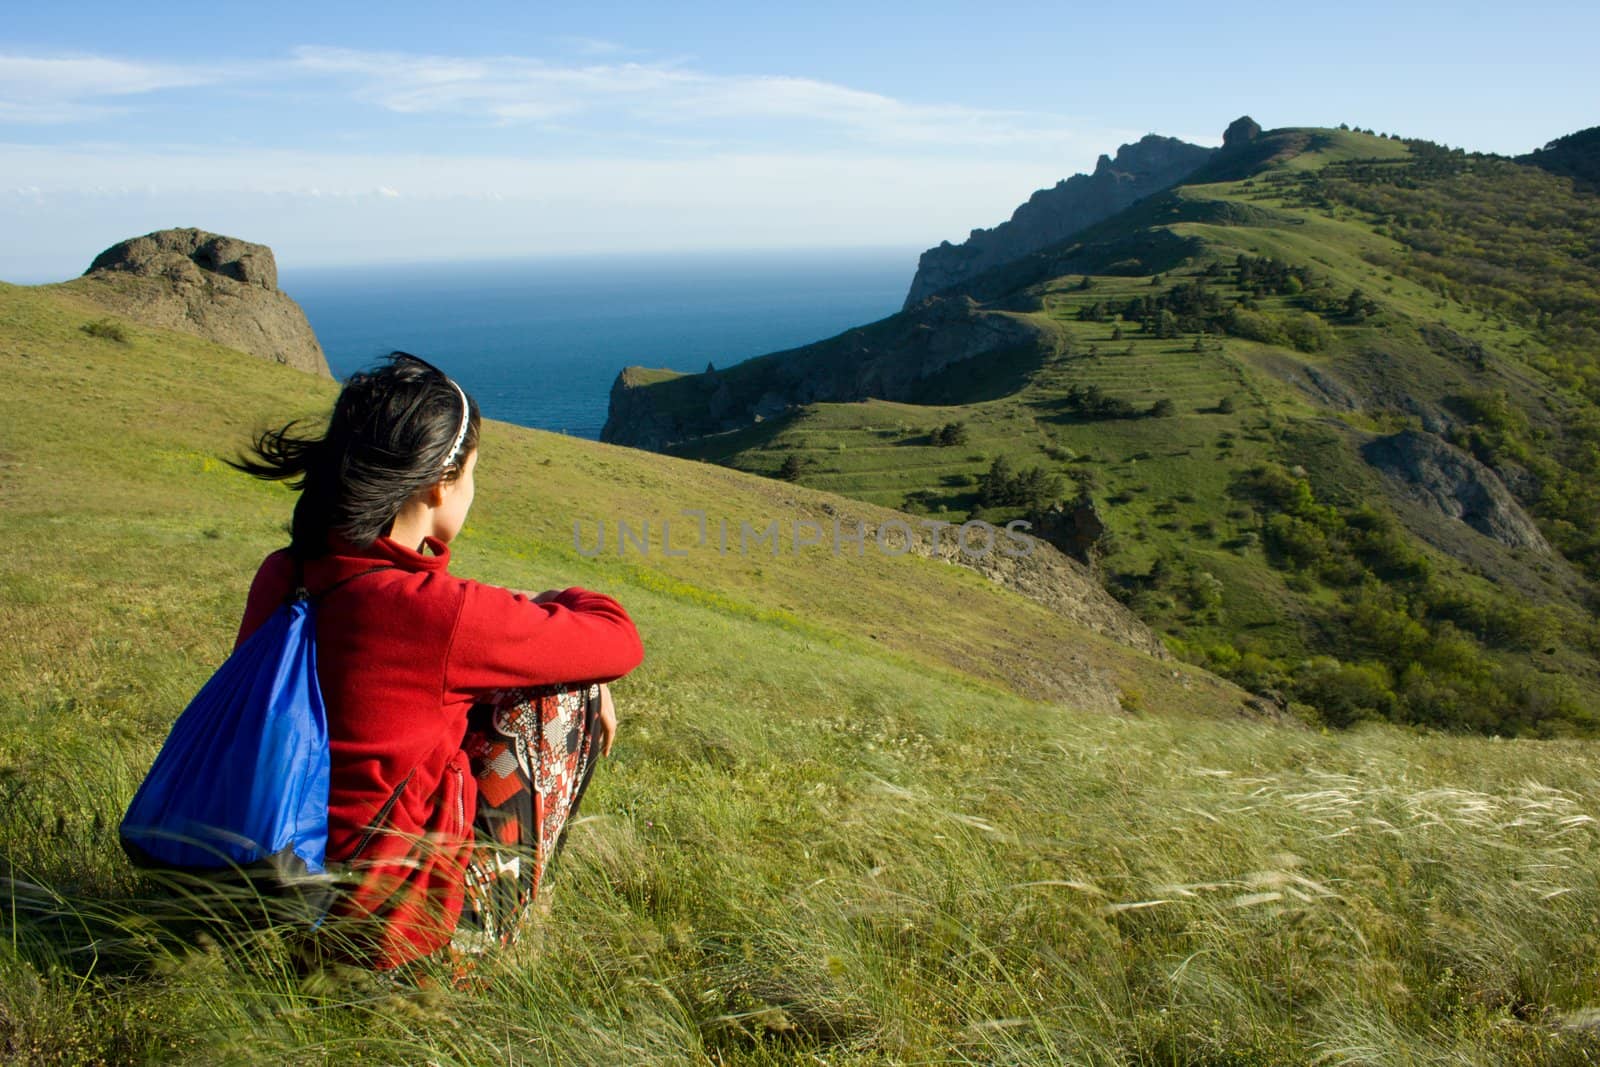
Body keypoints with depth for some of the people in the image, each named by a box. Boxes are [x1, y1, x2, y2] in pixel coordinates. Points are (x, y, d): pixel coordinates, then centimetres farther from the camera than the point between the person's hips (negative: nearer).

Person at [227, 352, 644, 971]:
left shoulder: (279, 576, -5)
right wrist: (557, 605, 9)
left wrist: (518, 615, 11)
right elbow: (619, 641, -11)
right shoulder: (434, 609, -26)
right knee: (566, 688, 4)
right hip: (399, 924, -7)